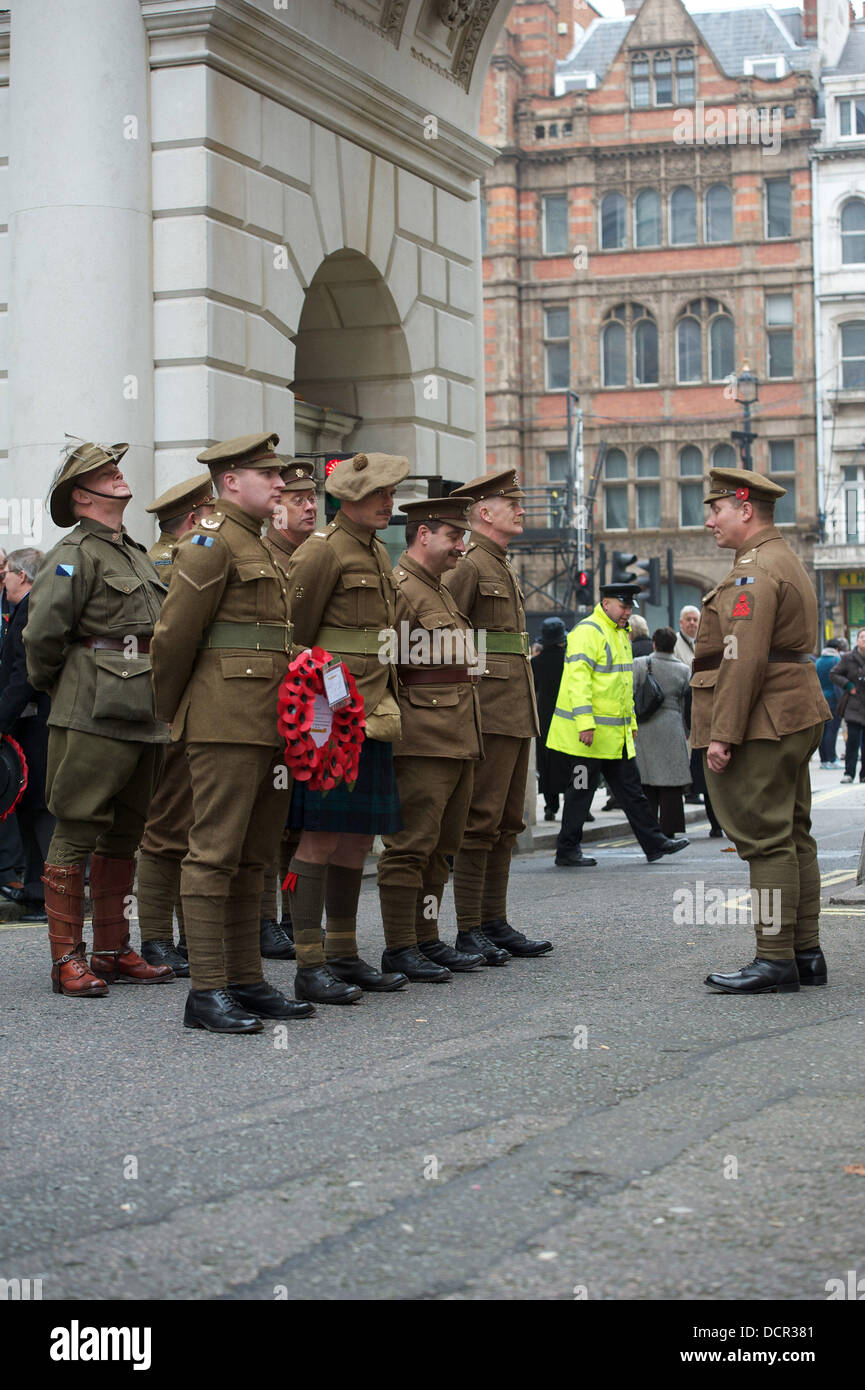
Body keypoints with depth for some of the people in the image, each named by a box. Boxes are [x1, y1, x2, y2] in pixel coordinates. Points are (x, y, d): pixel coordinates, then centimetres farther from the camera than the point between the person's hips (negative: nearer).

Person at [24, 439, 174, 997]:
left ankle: (114, 951, 20)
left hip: (143, 716, 8)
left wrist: (159, 699, 17)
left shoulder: (137, 553, 20)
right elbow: (42, 634, -12)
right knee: (76, 835, -4)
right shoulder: (75, 554, -7)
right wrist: (57, 687, 1)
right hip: (94, 716, -8)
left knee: (123, 837, 13)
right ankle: (68, 959, -1)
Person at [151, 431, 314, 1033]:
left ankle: (247, 981, 18)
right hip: (227, 723, -9)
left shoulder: (259, 548, 22)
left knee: (254, 856, 12)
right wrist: (170, 712, -2)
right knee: (215, 853, -8)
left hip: (267, 723, 9)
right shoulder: (212, 540, -8)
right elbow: (174, 634, -11)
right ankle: (207, 991, -7)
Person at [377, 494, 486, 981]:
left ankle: (428, 940, 19)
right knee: (411, 845, -6)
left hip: (458, 740, 10)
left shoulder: (443, 591, 22)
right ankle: (399, 947, -1)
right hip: (422, 741, -10)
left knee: (442, 847, 12)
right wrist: (395, 723, -20)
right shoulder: (397, 589, -10)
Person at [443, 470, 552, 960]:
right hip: (489, 712, -10)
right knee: (481, 821, -7)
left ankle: (495, 922, 17)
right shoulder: (468, 565, -10)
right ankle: (468, 929, -3)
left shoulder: (504, 567, 20)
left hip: (517, 713, 10)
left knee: (508, 822, 11)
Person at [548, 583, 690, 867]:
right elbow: (578, 679, -22)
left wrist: (631, 720, 23)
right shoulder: (587, 632, -14)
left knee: (630, 788, 10)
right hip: (591, 732, -9)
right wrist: (585, 722, -28)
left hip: (617, 733, 9)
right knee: (582, 790, -2)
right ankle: (567, 852, 6)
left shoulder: (620, 634, 18)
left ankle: (655, 843, 13)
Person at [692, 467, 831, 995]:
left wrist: (722, 733, -22)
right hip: (795, 718, 11)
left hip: (758, 727, -11)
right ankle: (806, 952, 17)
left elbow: (743, 660, -23)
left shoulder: (754, 572, -15)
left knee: (767, 840, -8)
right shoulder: (788, 562, 19)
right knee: (794, 836, 12)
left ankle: (776, 960, -5)